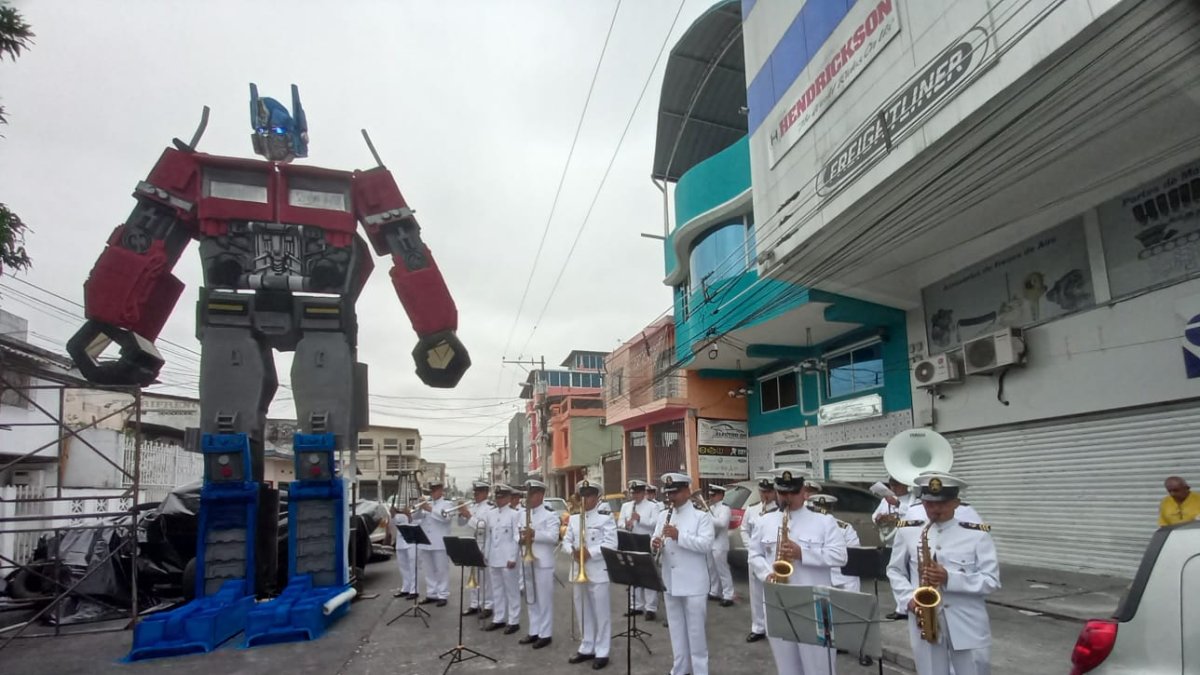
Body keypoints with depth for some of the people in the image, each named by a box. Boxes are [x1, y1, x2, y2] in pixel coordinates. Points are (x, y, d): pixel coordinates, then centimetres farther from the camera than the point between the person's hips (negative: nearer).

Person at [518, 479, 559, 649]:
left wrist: (534, 534, -30)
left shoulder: (550, 514, -9)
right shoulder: (524, 514, 15)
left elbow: (553, 537, -19)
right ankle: (534, 631, 24)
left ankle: (545, 634, 8)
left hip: (543, 563, -7)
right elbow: (519, 534, 14)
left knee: (544, 600, 0)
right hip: (527, 562, 7)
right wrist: (522, 538, -9)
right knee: (530, 599, 14)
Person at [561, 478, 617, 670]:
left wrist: (590, 552, -23)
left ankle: (601, 652, 10)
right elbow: (566, 541, 9)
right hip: (578, 571, 6)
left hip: (598, 572, -6)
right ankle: (586, 648, 27)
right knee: (582, 612, 14)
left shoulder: (606, 518, -5)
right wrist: (573, 551, -12)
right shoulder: (573, 519, 13)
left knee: (601, 613, 1)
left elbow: (611, 544, -14)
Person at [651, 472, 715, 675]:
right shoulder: (664, 517, 10)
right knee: (676, 629, 16)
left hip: (693, 584, -5)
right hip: (670, 582, 6)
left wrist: (679, 536, -26)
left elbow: (706, 544, -18)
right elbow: (656, 541, 11)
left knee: (695, 630, 4)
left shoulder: (701, 516, -6)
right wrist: (655, 544, -13)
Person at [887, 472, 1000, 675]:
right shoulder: (907, 531, 2)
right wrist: (909, 598, -7)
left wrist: (949, 578, -21)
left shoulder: (978, 534, -4)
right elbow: (894, 570, 11)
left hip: (969, 627, -1)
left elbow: (992, 581, -7)